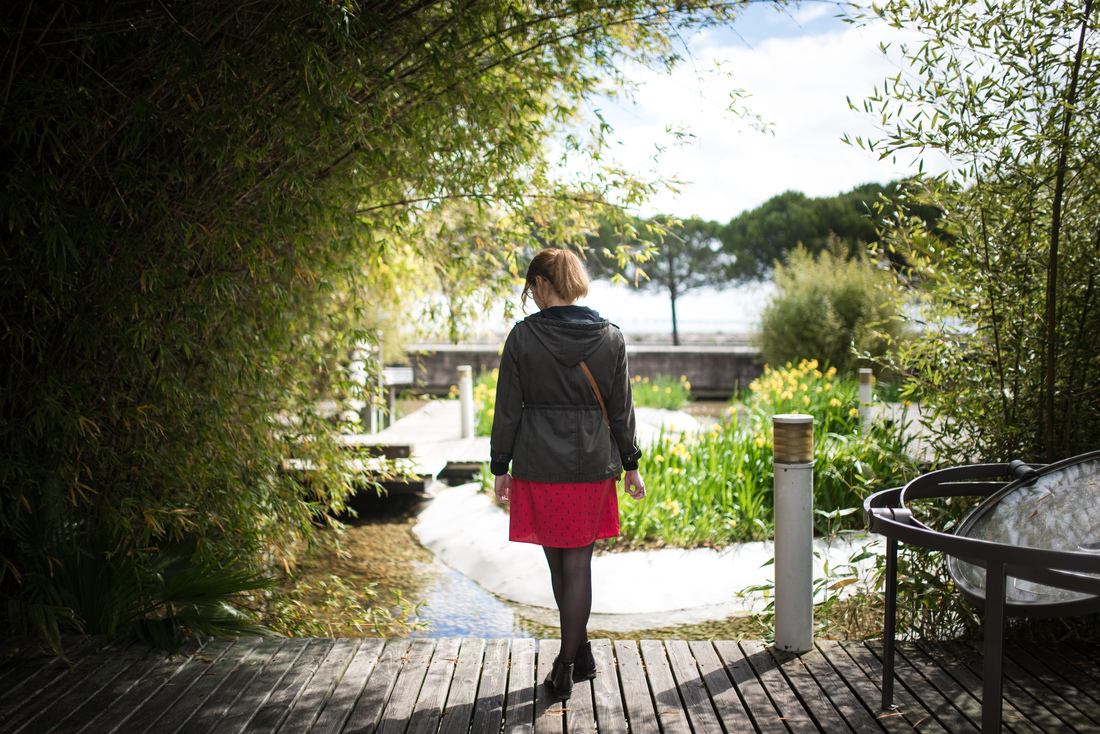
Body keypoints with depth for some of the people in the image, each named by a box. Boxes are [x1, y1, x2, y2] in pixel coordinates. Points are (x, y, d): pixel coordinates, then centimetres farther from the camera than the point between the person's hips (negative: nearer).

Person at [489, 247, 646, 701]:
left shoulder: (523, 336, -8)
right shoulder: (610, 337, -2)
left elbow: (508, 409, -5)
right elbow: (621, 409, 3)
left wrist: (500, 467, 4)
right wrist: (630, 464, 13)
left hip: (539, 465, -1)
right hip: (592, 467, 2)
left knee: (558, 562, 15)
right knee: (578, 564, 9)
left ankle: (578, 656, 27)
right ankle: (570, 663, 13)